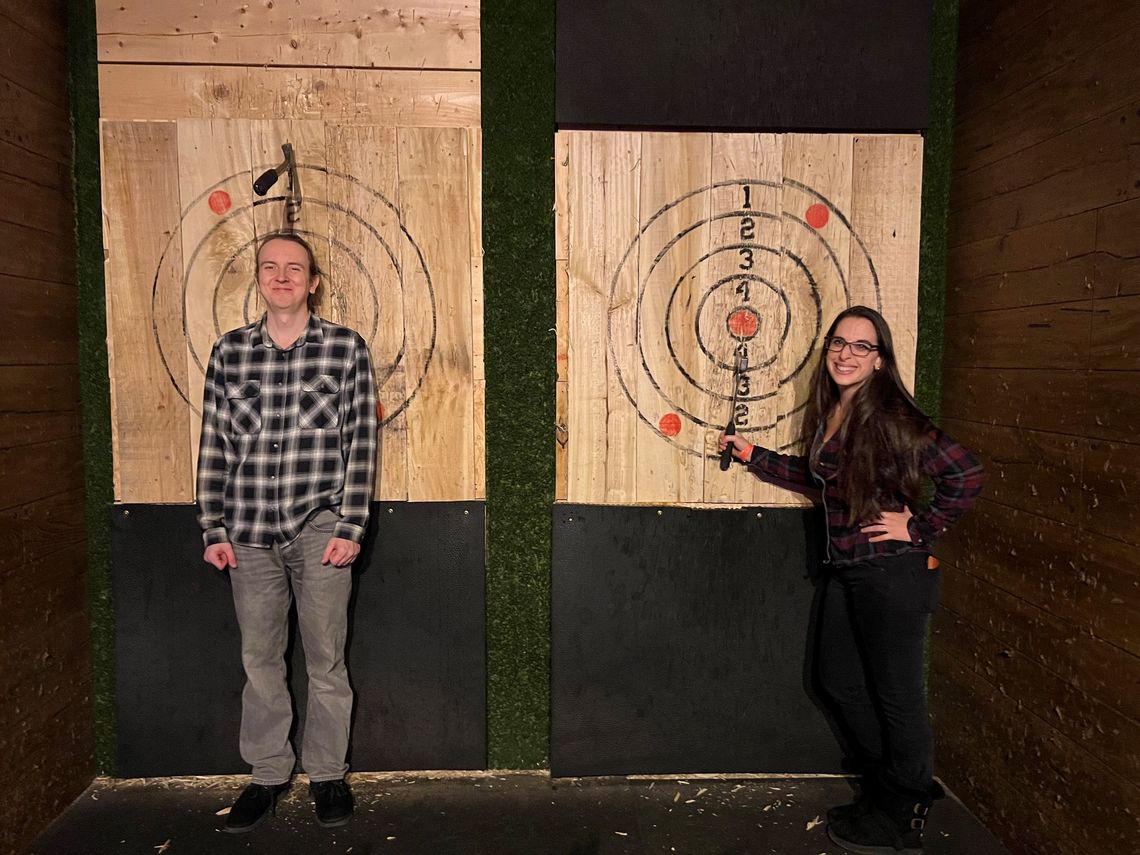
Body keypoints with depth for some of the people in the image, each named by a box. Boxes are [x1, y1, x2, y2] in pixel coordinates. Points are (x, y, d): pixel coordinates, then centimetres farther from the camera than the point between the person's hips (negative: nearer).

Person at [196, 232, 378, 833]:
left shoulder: (346, 349, -1)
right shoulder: (228, 351, 7)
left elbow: (361, 444, -3)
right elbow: (214, 446, 8)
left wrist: (350, 528, -8)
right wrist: (214, 529, 4)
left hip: (319, 528, -2)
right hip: (249, 534, 3)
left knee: (325, 660, 7)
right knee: (259, 660, 13)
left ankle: (327, 774, 26)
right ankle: (267, 775, 30)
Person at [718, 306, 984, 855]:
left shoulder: (890, 415, -18)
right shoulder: (828, 412, 7)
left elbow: (965, 474, -21)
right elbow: (815, 477, 21)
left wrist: (918, 529, -15)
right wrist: (752, 455, 19)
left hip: (893, 573, -9)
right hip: (846, 569, 9)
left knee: (896, 694, 6)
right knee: (838, 679, 18)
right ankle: (888, 787, 40)